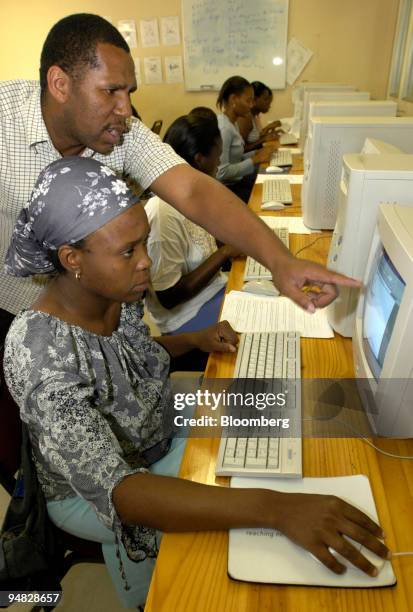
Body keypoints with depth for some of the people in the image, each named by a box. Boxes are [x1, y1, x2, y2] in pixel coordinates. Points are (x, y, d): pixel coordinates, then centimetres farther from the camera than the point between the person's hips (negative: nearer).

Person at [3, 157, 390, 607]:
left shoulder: (114, 293, -14)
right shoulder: (39, 355, -37)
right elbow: (115, 491, -44)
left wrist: (195, 340, -11)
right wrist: (275, 508, -52)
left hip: (156, 433, 6)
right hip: (88, 492, -6)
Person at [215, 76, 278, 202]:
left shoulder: (233, 123, 9)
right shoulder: (223, 128, -20)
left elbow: (235, 159, 12)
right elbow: (221, 172, -26)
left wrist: (257, 153, -2)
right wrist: (255, 160, -19)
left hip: (236, 181, 9)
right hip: (226, 189, -9)